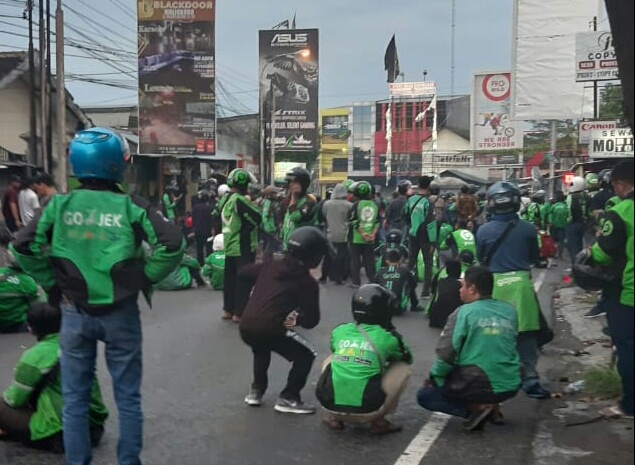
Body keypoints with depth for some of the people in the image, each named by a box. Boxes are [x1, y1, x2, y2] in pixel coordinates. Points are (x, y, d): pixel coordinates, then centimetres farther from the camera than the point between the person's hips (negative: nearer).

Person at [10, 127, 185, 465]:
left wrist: (52, 283, 1)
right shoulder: (131, 206, -8)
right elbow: (173, 244, -17)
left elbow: (22, 246, -7)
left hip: (75, 312, 2)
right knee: (128, 398, 12)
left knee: (75, 400, 13)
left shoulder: (60, 204, -3)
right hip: (120, 312, -1)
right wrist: (144, 277, -4)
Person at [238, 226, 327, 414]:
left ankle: (256, 390, 34)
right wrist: (297, 317, 22)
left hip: (246, 327, 6)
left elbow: (242, 273, 27)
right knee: (306, 354, 13)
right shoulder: (308, 282, 4)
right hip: (270, 330, -6)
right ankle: (288, 398, 9)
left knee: (262, 346, 39)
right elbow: (311, 320, 3)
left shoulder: (271, 265, 17)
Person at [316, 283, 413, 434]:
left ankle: (334, 417, 20)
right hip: (365, 411, -3)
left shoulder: (339, 331, 10)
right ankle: (378, 421, 12)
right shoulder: (387, 337, 2)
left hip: (330, 405, 3)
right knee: (403, 368, 15)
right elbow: (408, 358, 24)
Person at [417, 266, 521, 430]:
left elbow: (446, 353, -11)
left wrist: (434, 378, 5)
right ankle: (492, 406, 14)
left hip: (477, 385, -6)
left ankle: (476, 408, -3)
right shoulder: (510, 311, 5)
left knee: (425, 395, 16)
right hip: (510, 386, 6)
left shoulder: (464, 312, -10)